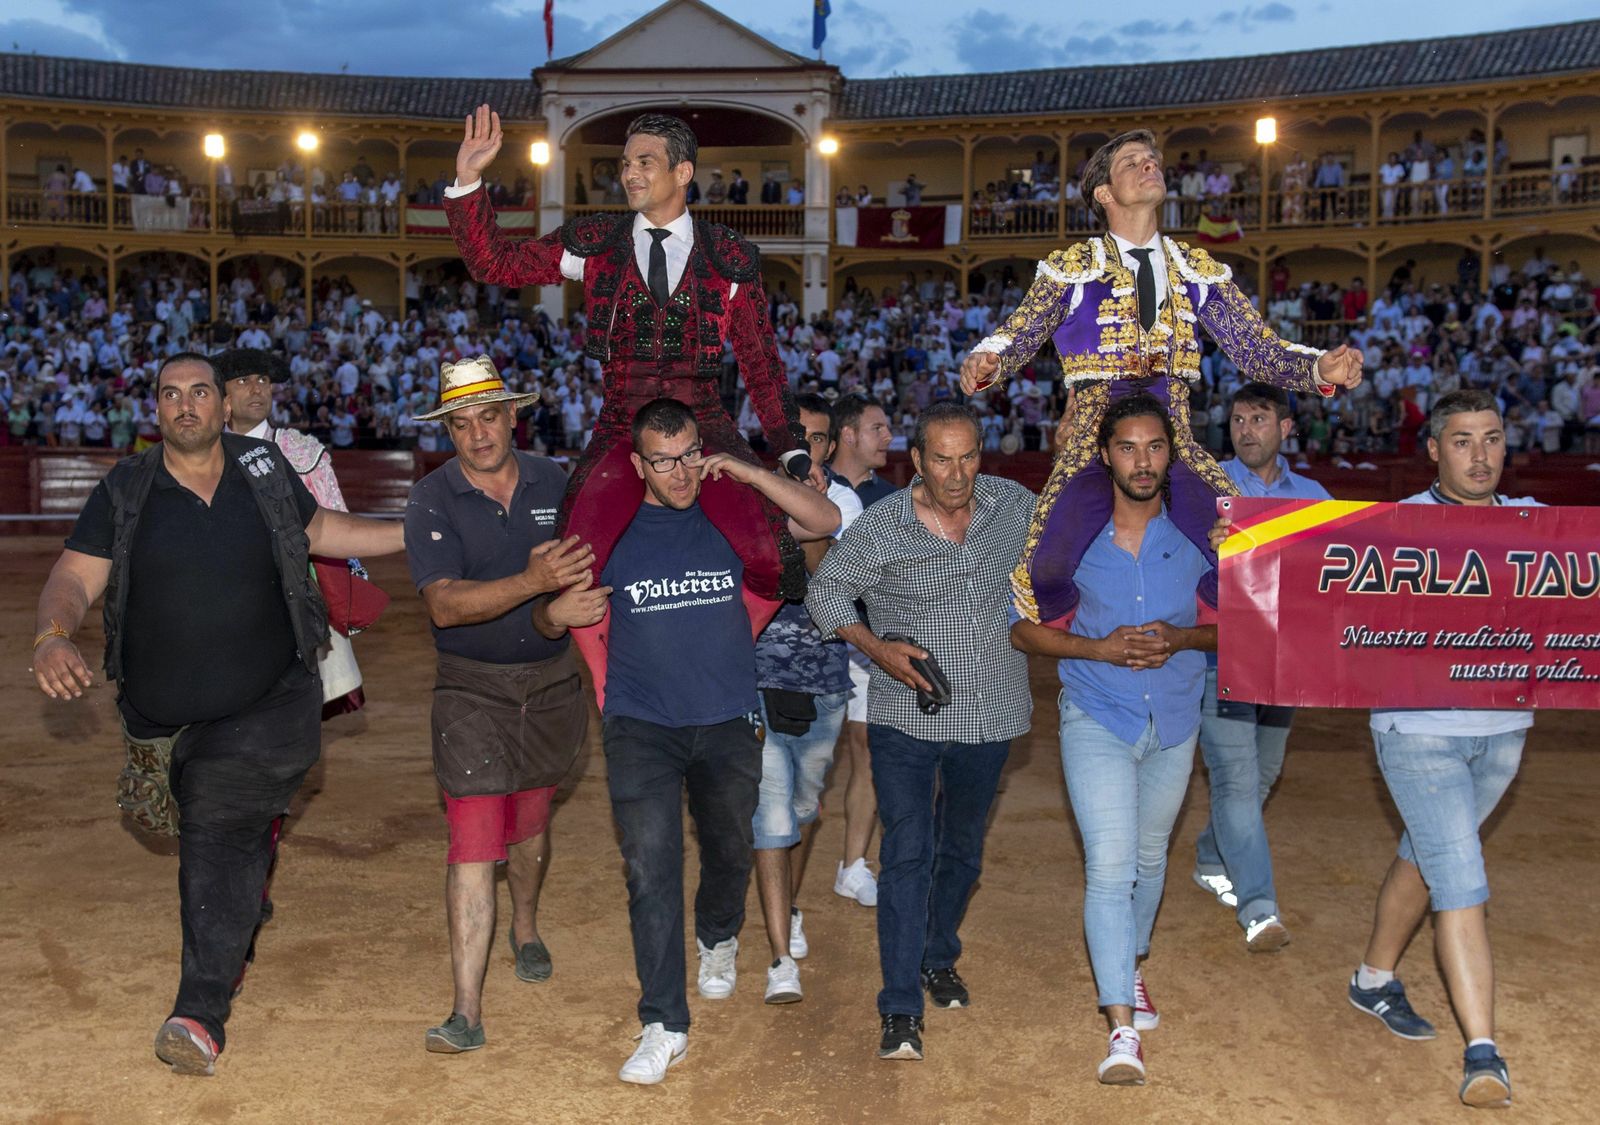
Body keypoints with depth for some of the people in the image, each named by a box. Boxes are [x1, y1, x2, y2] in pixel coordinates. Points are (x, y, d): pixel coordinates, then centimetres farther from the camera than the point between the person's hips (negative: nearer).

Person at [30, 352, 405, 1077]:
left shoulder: (264, 469, 0)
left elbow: (318, 530, 15)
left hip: (269, 704, -2)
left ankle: (202, 1014, -17)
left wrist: (419, 533, 12)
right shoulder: (125, 491, -1)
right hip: (162, 718, 2)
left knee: (221, 833, -17)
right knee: (214, 838, 18)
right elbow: (75, 578, -6)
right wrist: (53, 635, -28)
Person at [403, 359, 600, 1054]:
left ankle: (526, 929, 48)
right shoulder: (433, 498, -11)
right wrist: (533, 584, -35)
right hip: (471, 687, -3)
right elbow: (444, 605, -23)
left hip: (551, 680, 3)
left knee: (530, 822, 20)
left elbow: (586, 577, 6)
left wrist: (558, 611, -15)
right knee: (474, 840, -10)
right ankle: (467, 1012, -5)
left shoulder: (554, 484, -1)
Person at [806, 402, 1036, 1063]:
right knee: (907, 854, -7)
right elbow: (825, 593, -2)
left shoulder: (1016, 506, -2)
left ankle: (939, 959, 42)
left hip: (990, 714, 4)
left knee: (962, 848, 19)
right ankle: (901, 1009, -1)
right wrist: (877, 647, -16)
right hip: (905, 717, -3)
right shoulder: (879, 527, -12)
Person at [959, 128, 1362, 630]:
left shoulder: (1198, 271, 15)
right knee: (1045, 573, -25)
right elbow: (1016, 337, 0)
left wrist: (1321, 367, -8)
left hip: (1179, 453, 3)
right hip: (1092, 451, -2)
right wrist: (984, 363, -24)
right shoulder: (1070, 268, 8)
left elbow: (1258, 349, 11)